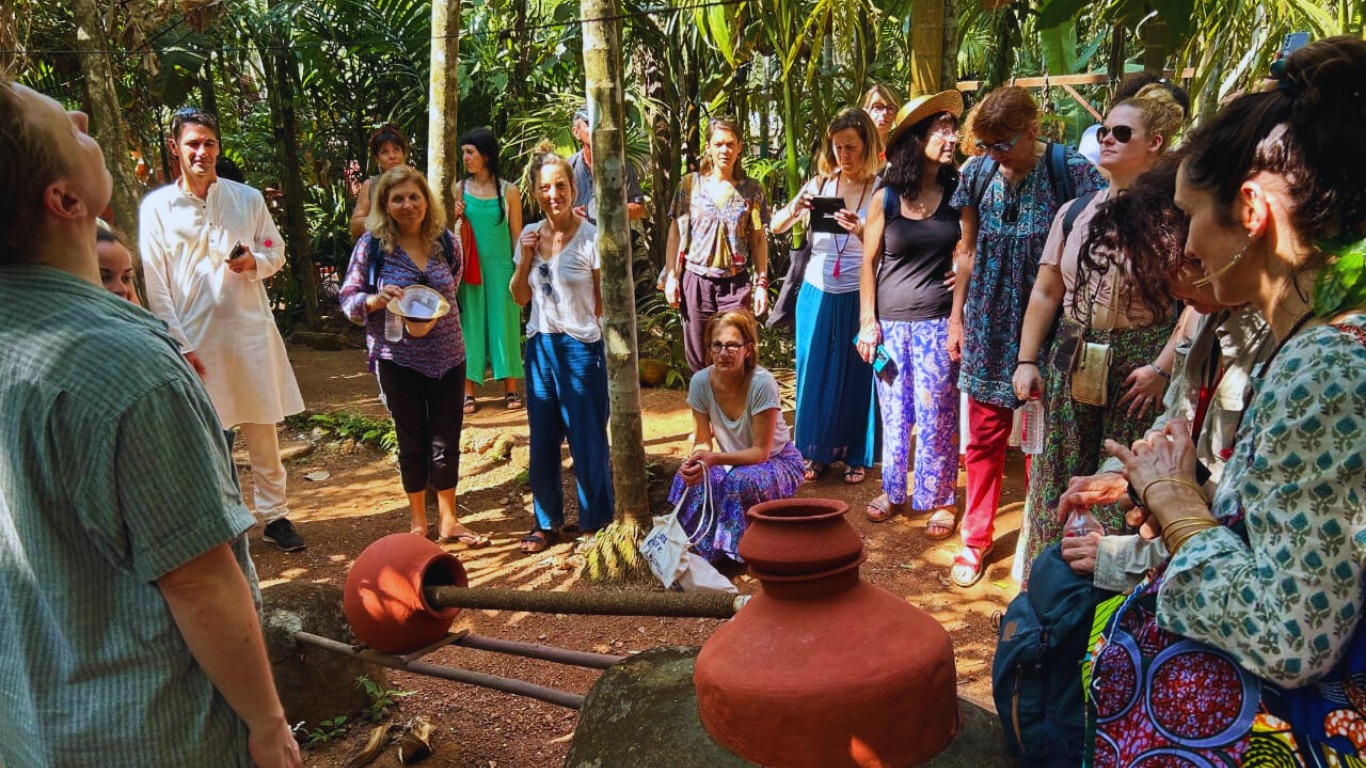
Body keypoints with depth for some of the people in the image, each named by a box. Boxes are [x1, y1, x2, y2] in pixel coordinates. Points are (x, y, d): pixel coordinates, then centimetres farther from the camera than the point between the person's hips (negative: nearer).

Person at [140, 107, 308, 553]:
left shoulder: (248, 198, 4)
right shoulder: (157, 206, -1)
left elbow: (277, 254, 12)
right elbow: (155, 283, -3)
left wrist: (255, 261, -12)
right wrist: (180, 344, -8)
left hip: (250, 330, 2)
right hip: (195, 336, -1)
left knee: (263, 431, 8)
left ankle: (275, 515, 20)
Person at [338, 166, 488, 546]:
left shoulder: (447, 242, 2)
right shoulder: (371, 244, -5)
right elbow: (348, 299, -3)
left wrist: (437, 310, 0)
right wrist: (378, 300, -22)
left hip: (446, 355, 2)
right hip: (398, 358, -2)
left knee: (447, 439, 9)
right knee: (412, 441, 10)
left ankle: (448, 520, 26)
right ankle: (417, 521, 28)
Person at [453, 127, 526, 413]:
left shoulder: (509, 191, -1)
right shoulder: (459, 189, 3)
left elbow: (517, 235, 3)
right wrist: (453, 218, -11)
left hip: (501, 268, -1)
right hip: (470, 268, 1)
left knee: (504, 323, 3)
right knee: (469, 324, 2)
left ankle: (511, 390, 12)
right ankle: (468, 392, 7)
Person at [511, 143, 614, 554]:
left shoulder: (591, 236, -9)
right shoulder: (530, 235, 5)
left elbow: (605, 302, -5)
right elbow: (520, 298, 11)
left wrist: (609, 353, -8)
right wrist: (525, 259, -4)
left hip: (581, 347, -5)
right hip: (540, 346, 5)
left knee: (588, 440, 3)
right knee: (543, 439, 12)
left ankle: (596, 523, 18)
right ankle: (547, 521, 26)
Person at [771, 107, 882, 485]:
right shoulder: (820, 184, 1)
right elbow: (776, 227, 2)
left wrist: (860, 231, -30)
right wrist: (794, 209, -18)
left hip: (857, 297, -2)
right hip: (817, 294, 3)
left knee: (856, 376, 8)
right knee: (816, 373, 10)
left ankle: (855, 455, 24)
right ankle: (818, 451, 25)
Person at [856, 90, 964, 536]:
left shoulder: (957, 193, 0)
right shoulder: (886, 199, -1)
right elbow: (869, 262, 4)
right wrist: (867, 321, 0)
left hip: (938, 322, 0)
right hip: (891, 322, 1)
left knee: (936, 416, 2)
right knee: (893, 413, 10)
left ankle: (939, 500, 16)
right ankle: (893, 491, 26)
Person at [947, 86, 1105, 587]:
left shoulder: (1068, 170, -10)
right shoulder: (979, 173, 2)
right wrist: (956, 317, 11)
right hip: (988, 325, 3)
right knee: (984, 437, 9)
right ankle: (976, 539, 22)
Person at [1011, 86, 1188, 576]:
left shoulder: (1175, 216, -6)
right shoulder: (1075, 213, 10)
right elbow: (1045, 293, 12)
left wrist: (1162, 369, -15)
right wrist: (1027, 361, 8)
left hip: (1138, 365, -5)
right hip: (1071, 362, 5)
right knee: (1057, 483, 10)